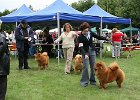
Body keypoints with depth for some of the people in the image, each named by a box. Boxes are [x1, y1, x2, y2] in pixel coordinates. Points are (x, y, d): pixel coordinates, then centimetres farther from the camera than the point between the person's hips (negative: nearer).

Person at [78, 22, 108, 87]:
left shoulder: (91, 33, -2)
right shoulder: (80, 37, -13)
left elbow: (98, 37, 8)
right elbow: (81, 47, -21)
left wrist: (106, 38, 0)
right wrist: (85, 54, -34)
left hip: (92, 51, 4)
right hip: (85, 52, -4)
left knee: (93, 66, 5)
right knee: (85, 67, -8)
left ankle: (92, 80, 16)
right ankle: (84, 81, 1)